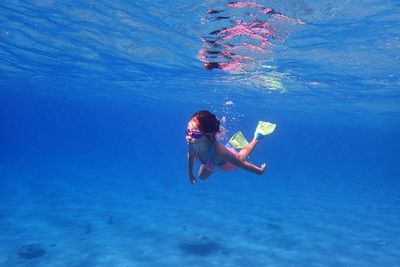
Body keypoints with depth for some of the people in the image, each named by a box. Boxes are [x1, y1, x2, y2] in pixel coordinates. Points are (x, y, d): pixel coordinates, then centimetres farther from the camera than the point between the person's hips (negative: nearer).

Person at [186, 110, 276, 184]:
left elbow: (241, 163, -34)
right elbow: (191, 155, -11)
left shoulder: (218, 150, -50)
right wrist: (190, 173, 4)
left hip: (227, 163, -4)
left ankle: (257, 137, 46)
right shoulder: (192, 142, -36)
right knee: (202, 176, 34)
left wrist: (259, 171, -19)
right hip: (209, 162, 4)